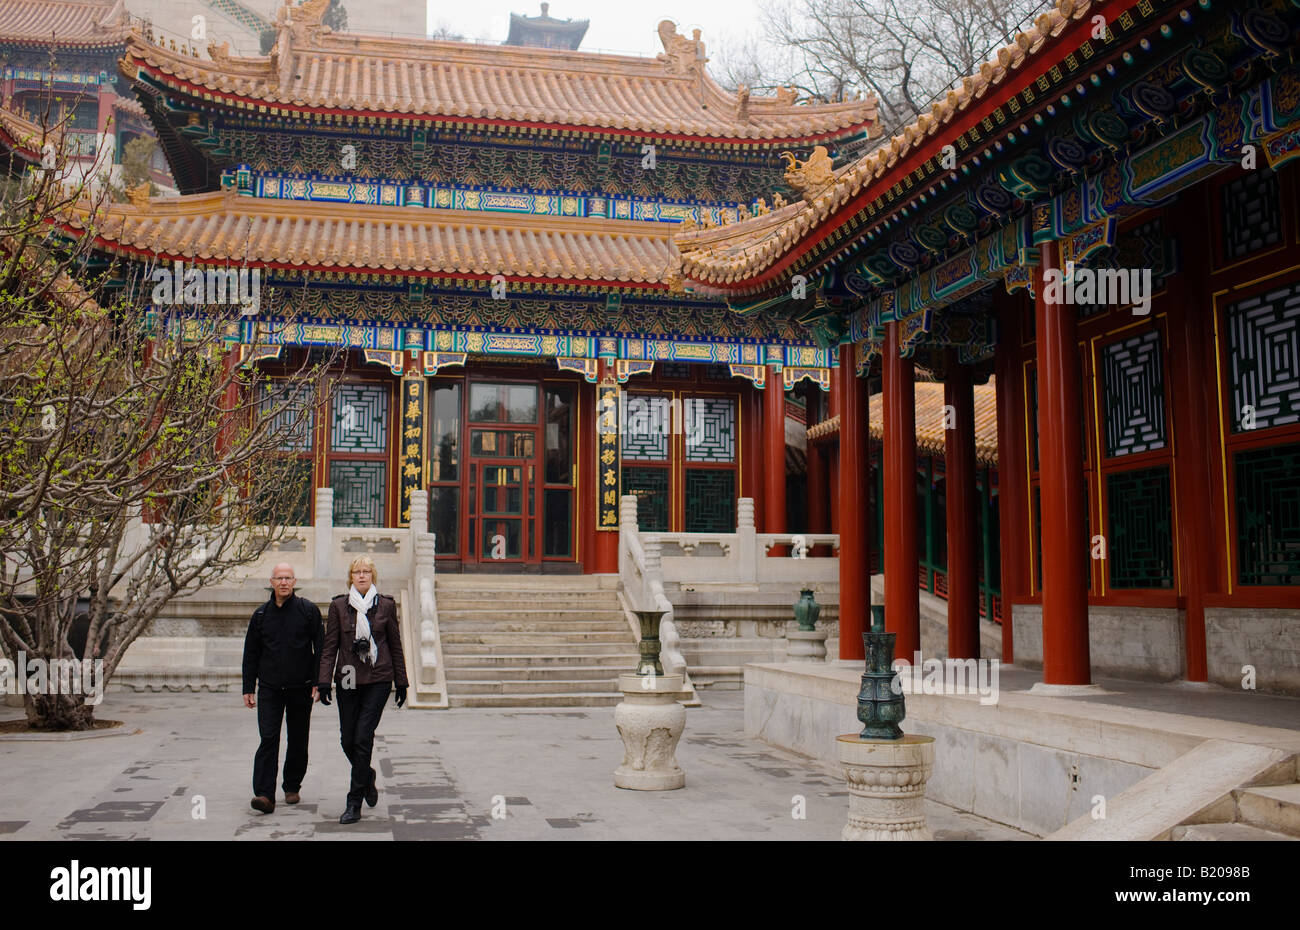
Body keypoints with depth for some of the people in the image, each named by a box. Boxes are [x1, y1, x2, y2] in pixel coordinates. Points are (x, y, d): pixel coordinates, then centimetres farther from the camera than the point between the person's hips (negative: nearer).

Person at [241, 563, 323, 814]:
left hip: (301, 688, -1)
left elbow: (321, 648, 0)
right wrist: (248, 688, 8)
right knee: (268, 739, -9)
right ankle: (264, 795, -13)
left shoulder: (309, 610, 0)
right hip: (269, 688, 1)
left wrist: (319, 682, -7)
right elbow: (251, 654, 12)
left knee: (298, 741, 8)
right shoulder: (261, 614, 7)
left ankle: (292, 787, 24)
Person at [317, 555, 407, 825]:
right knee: (348, 740, 6)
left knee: (363, 737, -9)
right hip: (348, 679, 2)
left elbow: (396, 646, 9)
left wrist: (401, 683, 10)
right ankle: (367, 777, 36)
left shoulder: (386, 605, 3)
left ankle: (354, 803, -1)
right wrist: (324, 681, -6)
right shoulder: (339, 605, 4)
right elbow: (330, 646, 3)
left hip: (378, 680, -2)